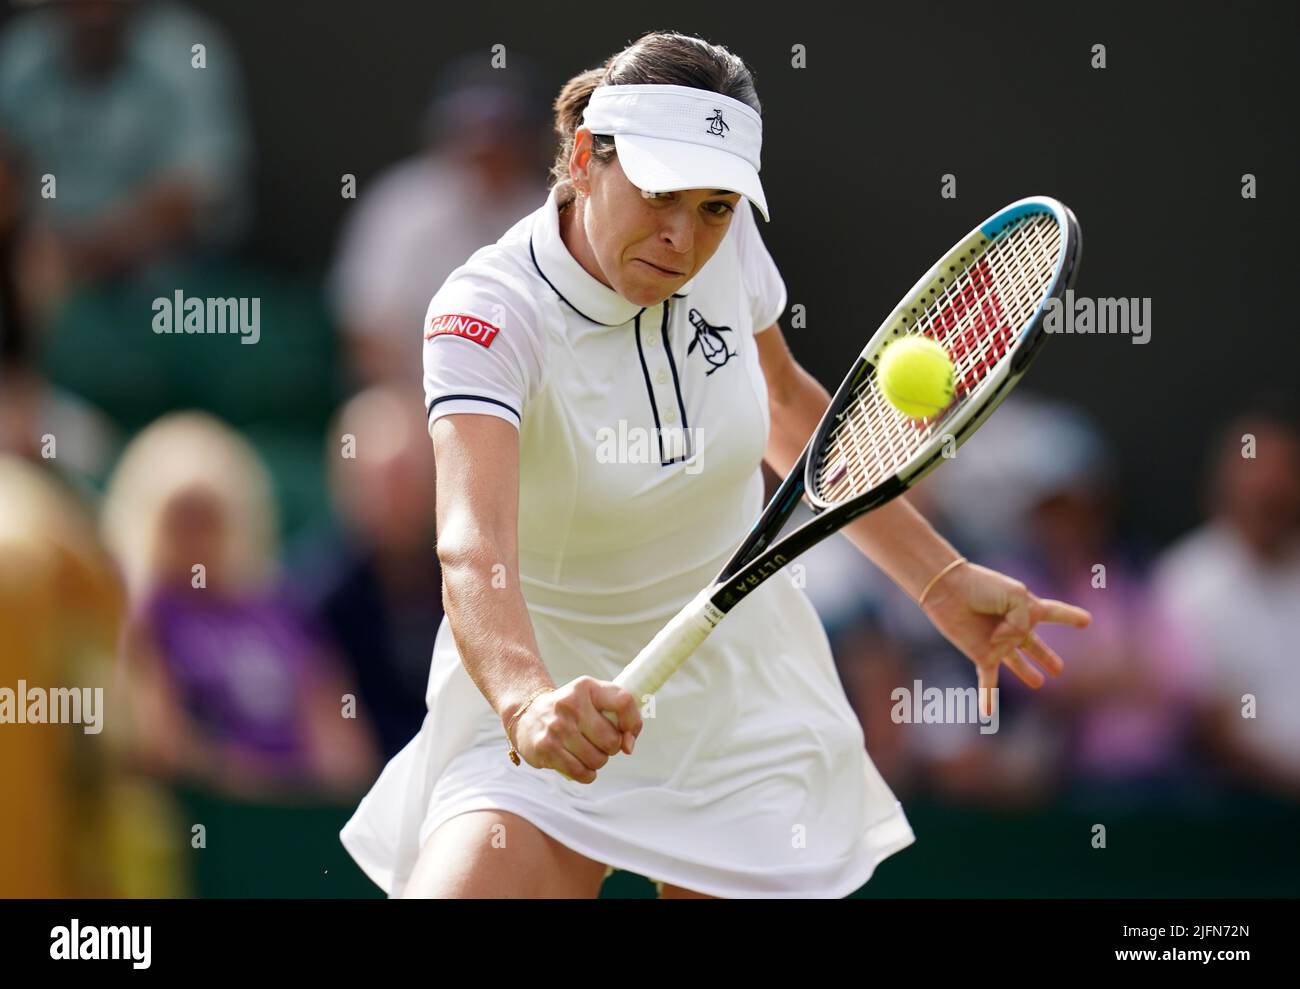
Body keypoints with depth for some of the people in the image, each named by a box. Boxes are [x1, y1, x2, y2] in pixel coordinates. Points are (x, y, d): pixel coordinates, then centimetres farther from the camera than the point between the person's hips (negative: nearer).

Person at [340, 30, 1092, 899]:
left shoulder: (724, 238, -8)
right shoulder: (488, 313, -24)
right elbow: (472, 549, -41)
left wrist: (942, 579, 13)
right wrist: (528, 700, -60)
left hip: (739, 692, 4)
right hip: (545, 686, -4)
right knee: (464, 886, -25)